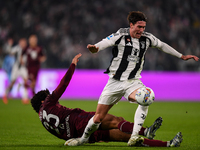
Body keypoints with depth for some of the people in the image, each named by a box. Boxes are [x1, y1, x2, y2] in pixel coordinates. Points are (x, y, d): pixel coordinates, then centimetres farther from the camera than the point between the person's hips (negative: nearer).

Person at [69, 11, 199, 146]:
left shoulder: (147, 38, 2)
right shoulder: (120, 36, -10)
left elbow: (162, 45, 20)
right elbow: (104, 43, -23)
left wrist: (181, 56, 24)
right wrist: (94, 48, -47)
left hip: (133, 81, 2)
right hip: (115, 82, -2)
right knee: (98, 117, -1)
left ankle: (134, 136, -31)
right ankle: (84, 139, 27)